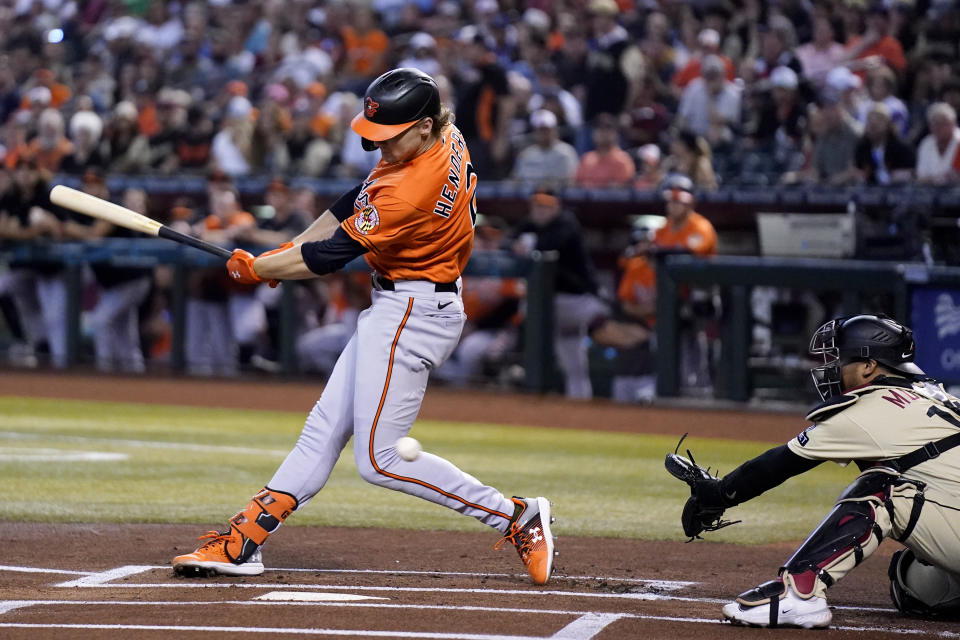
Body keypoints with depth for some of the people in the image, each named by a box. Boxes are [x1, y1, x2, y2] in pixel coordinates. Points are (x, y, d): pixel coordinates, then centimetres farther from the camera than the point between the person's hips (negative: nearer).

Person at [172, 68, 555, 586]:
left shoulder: (412, 191, -28)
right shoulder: (445, 137, 1)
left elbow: (333, 254, -19)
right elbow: (356, 204, 12)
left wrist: (256, 269, -5)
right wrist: (289, 251, 7)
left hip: (410, 314, -10)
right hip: (395, 309, 10)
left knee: (379, 460, -8)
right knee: (324, 430, 9)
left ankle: (516, 517, -4)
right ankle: (242, 542, 11)